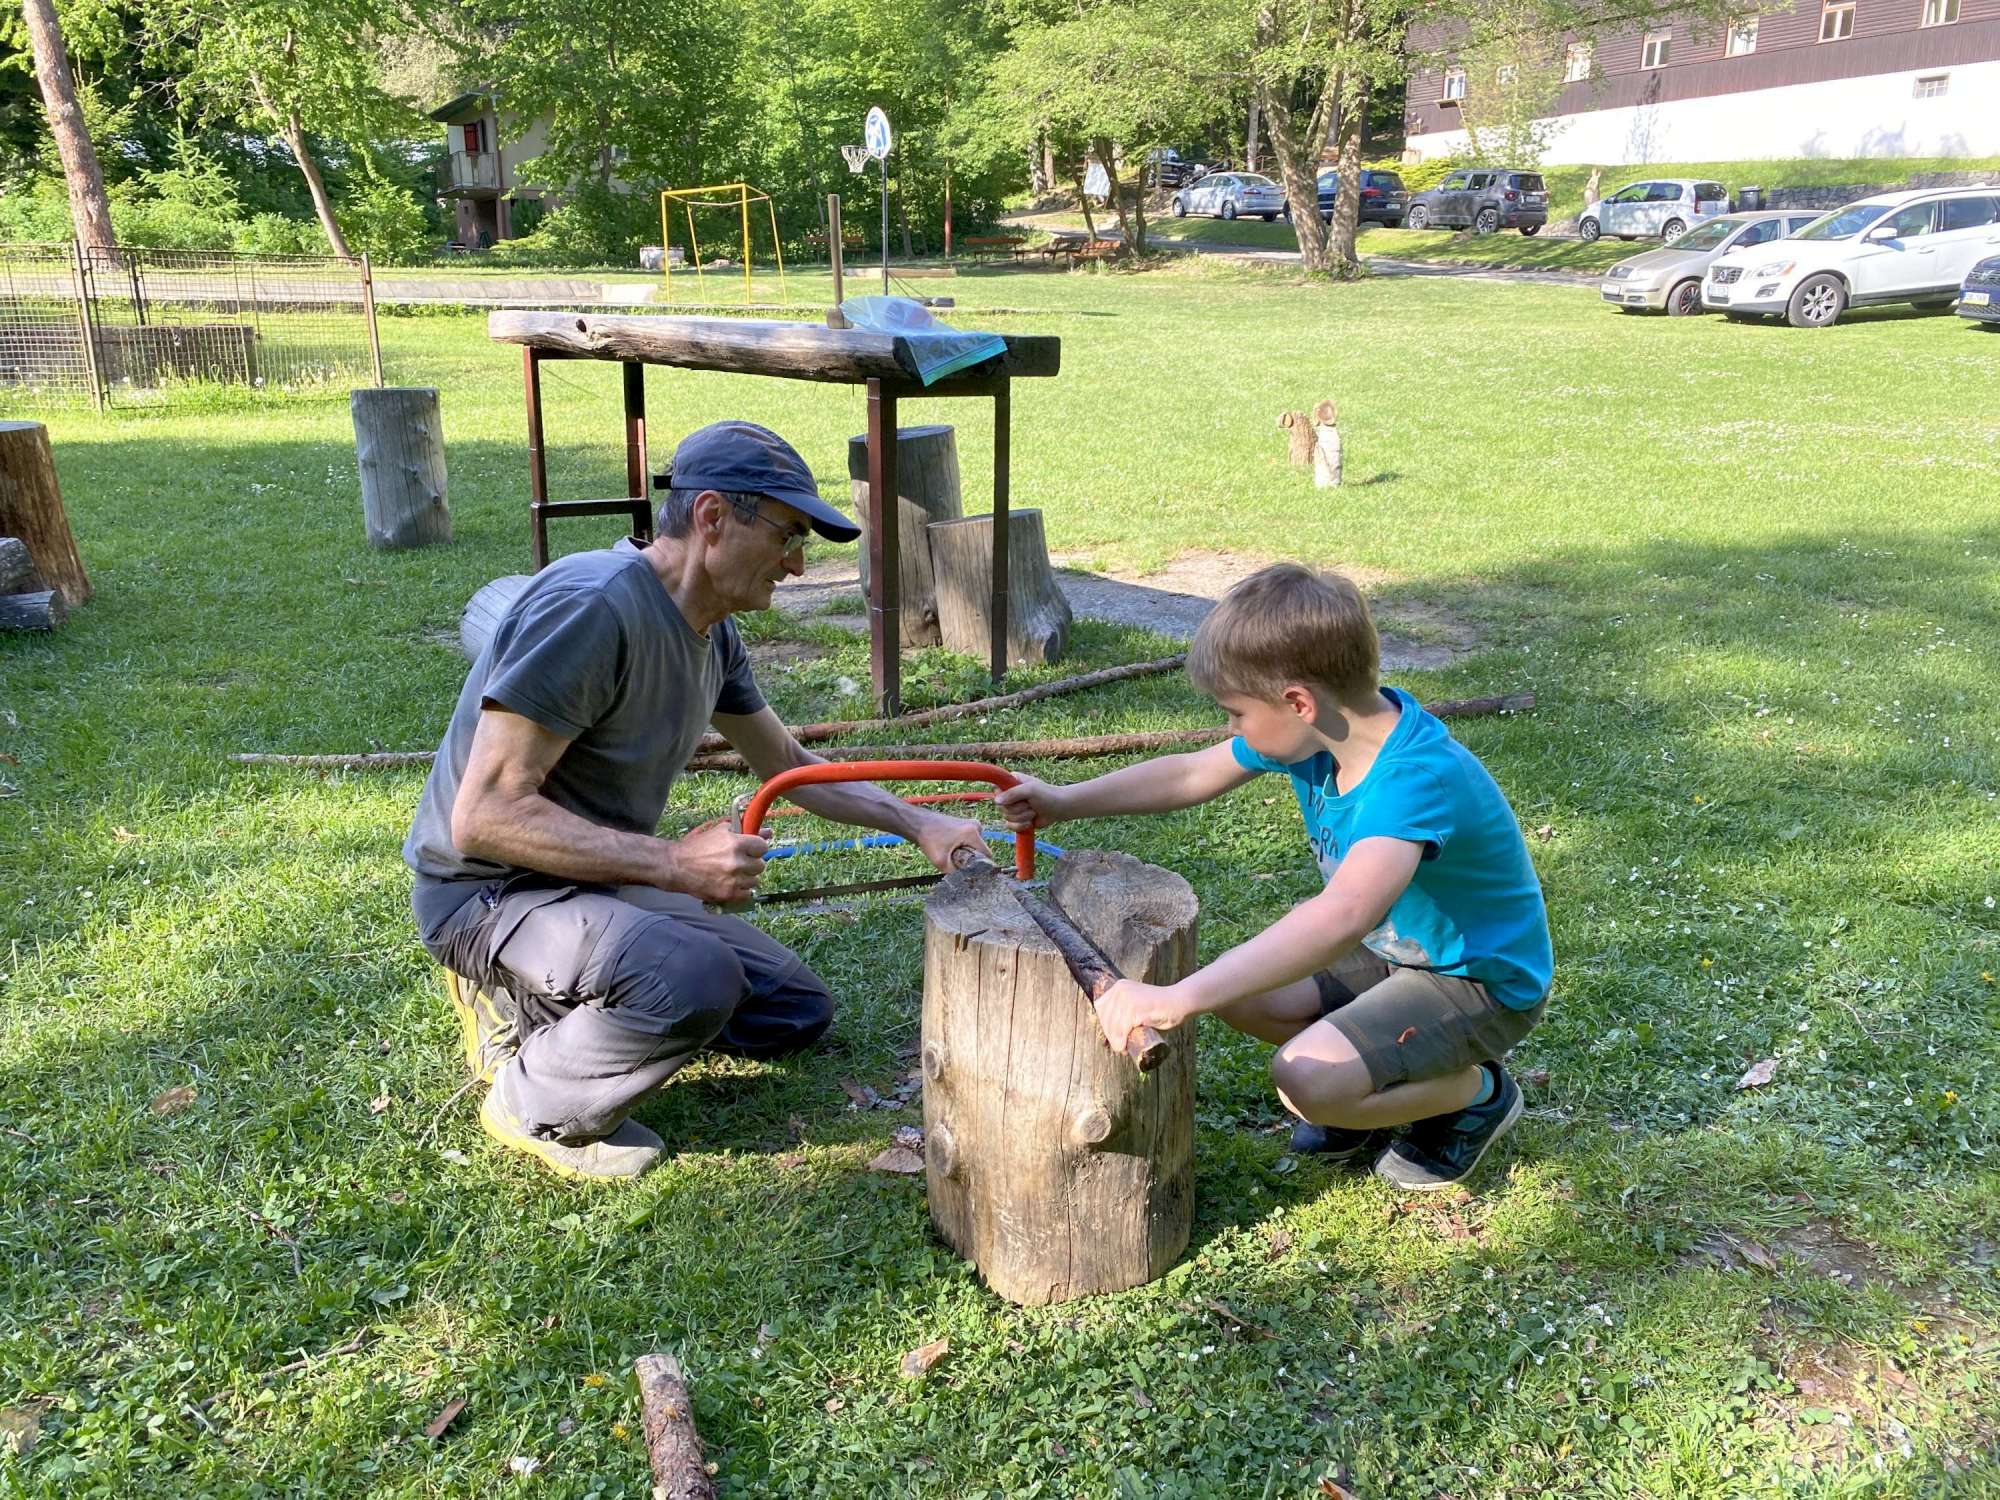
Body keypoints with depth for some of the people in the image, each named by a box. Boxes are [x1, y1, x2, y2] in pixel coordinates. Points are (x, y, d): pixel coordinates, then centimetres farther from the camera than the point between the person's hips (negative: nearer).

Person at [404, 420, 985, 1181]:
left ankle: (539, 1006, 14)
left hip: (601, 879, 9)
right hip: (489, 890, -9)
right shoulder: (591, 607, -27)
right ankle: (535, 1105, -6)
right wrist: (672, 863, -31)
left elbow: (790, 764, 16)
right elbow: (484, 816, -29)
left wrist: (916, 822, 5)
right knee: (695, 977, -35)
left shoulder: (713, 634, 2)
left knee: (798, 1011, 11)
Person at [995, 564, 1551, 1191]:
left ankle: (1477, 1092, 3)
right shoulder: (1320, 730, -11)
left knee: (1305, 1080, -23)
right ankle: (1370, 1093, 16)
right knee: (1236, 993, -2)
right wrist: (1064, 802, 5)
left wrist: (1180, 998, -61)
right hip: (1395, 948, 8)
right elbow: (1191, 774, 5)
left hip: (1485, 980, -8)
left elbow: (1345, 913, -54)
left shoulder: (1418, 778, -37)